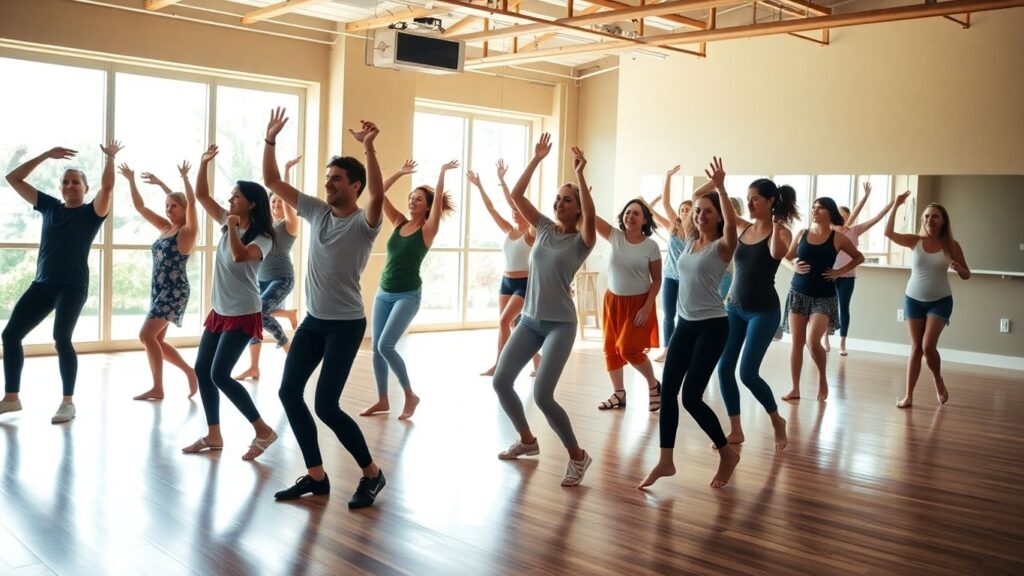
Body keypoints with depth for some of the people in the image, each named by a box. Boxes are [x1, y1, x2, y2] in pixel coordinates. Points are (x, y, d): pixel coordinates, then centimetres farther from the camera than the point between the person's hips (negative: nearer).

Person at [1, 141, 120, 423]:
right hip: (42, 284, 6)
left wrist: (109, 157, -15)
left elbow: (107, 187, -18)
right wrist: (46, 155, 10)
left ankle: (68, 402, -8)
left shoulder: (92, 212, 0)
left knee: (61, 339, -20)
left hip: (73, 286, -6)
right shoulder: (49, 206, 13)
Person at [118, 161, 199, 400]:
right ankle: (190, 371, 22)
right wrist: (131, 180, 8)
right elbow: (140, 207, 14)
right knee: (156, 340, 9)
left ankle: (158, 388, -6)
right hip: (159, 290, 9)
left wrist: (184, 177, -27)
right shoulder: (165, 228, 13)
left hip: (175, 291, -9)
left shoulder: (187, 231, -8)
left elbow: (192, 203, -24)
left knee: (146, 334, -14)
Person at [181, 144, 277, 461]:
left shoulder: (262, 238, -15)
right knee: (202, 369, 9)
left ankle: (263, 430, -4)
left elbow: (240, 256, -35)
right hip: (219, 311, 9)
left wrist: (234, 226, -27)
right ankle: (213, 435, 20)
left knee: (220, 375, -14)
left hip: (243, 314, -9)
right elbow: (201, 195, 8)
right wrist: (204, 162, -2)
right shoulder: (227, 223, 6)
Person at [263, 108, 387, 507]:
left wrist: (369, 148, -43)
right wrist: (270, 141, -3)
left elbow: (378, 195, -36)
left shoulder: (364, 222, -13)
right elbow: (272, 182, 7)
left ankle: (372, 474, 8)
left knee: (326, 405, -10)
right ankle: (316, 476, 17)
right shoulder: (316, 211, 5)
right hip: (313, 320, 8)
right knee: (289, 392, 6)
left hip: (346, 325, -7)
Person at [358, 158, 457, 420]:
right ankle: (383, 400, 18)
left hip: (408, 295, -6)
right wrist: (400, 173, 6)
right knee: (377, 347, 5)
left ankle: (410, 396, 0)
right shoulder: (399, 223, 8)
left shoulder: (428, 229, -5)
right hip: (384, 293, 6)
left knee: (385, 345, -16)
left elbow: (438, 200, -20)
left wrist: (442, 173, -17)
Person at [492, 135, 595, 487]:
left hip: (560, 325, -6)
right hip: (529, 320, 6)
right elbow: (516, 195, 0)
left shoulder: (581, 241, -6)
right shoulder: (544, 228, 6)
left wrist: (580, 175, -29)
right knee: (501, 381, 3)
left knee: (542, 395, -16)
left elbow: (591, 216, -28)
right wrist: (536, 159, -7)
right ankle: (527, 440, 24)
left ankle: (578, 456, 2)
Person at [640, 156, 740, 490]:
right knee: (668, 391, 1)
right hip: (685, 324, 7)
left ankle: (728, 454, 13)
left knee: (691, 397, -8)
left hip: (712, 326, -7)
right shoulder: (690, 242, 9)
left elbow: (731, 224, -31)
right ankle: (666, 461, 9)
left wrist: (720, 188, -33)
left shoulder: (722, 246, -9)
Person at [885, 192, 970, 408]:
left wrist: (958, 268, -23)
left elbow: (967, 275, 0)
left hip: (940, 301, -1)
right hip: (914, 299, 2)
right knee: (916, 347, 4)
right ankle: (909, 396, 8)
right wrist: (896, 206, -21)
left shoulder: (951, 245, -5)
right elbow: (888, 233, -18)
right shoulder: (915, 241, -4)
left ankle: (939, 381, 16)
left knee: (928, 346, -13)